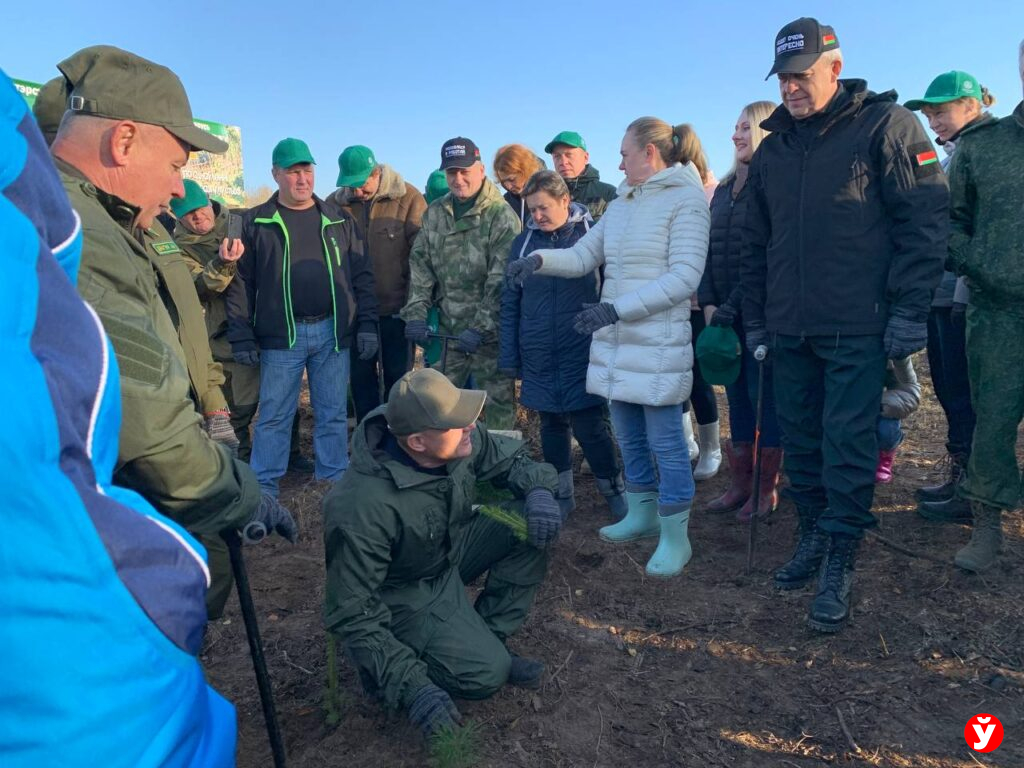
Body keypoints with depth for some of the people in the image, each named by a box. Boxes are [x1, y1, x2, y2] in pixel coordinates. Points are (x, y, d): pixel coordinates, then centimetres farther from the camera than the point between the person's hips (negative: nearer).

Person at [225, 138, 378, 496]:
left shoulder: (337, 219, 10)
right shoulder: (256, 222, 4)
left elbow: (361, 275, 10)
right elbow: (241, 284, 3)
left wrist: (367, 324, 2)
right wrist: (242, 338, -2)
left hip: (333, 331, 2)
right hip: (282, 335, -2)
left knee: (333, 413, 9)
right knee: (274, 415, 4)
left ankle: (335, 482, 20)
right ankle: (264, 487, 16)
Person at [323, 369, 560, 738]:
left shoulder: (463, 439, -19)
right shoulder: (364, 509, -36)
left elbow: (511, 456, 1)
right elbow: (350, 611, -28)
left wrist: (538, 489, -21)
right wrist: (410, 684, -32)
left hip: (450, 552, 7)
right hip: (404, 596, -7)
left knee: (532, 525, -13)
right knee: (487, 673, -23)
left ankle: (487, 641, 0)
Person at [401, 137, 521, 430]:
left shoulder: (501, 215, -9)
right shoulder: (434, 214, 9)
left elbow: (501, 281, -14)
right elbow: (420, 267, 9)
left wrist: (481, 327, -18)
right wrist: (415, 314, -1)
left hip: (489, 334, -5)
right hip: (447, 330, 5)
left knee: (498, 406, 3)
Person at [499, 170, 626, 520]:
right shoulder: (523, 242, 5)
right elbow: (510, 302, 8)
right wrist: (509, 355, 6)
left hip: (583, 352, -3)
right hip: (539, 356, 3)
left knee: (590, 426, -1)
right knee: (552, 425, 13)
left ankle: (614, 491, 22)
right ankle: (561, 495, 28)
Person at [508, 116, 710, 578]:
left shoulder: (685, 199, -7)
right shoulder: (621, 205, 15)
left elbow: (685, 276, -16)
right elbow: (583, 256, 13)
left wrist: (616, 308, -22)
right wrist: (539, 259, -7)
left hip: (659, 344, -7)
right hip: (614, 342, 7)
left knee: (665, 441, -1)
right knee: (629, 438, 16)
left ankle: (675, 537, 13)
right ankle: (642, 515, 33)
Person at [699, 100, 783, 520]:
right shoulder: (725, 189, 14)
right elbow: (710, 249, 11)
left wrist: (732, 307, -17)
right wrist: (708, 302, 0)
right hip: (725, 312, 7)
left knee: (764, 398, 2)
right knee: (737, 399, 12)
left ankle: (767, 489, 15)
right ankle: (740, 484, 22)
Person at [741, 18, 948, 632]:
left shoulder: (886, 125, -2)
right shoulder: (772, 150, 14)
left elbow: (926, 219, -7)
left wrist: (910, 310, -12)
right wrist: (756, 318, 15)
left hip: (858, 328, -5)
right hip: (790, 329, 6)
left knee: (848, 442, -3)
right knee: (801, 440, 11)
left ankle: (841, 562, 9)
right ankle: (814, 534, 27)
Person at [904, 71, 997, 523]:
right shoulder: (953, 156, 19)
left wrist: (965, 290, -21)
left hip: (962, 296, -9)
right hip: (942, 295, 9)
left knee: (962, 395, -3)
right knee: (947, 389, 13)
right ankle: (959, 479, 24)